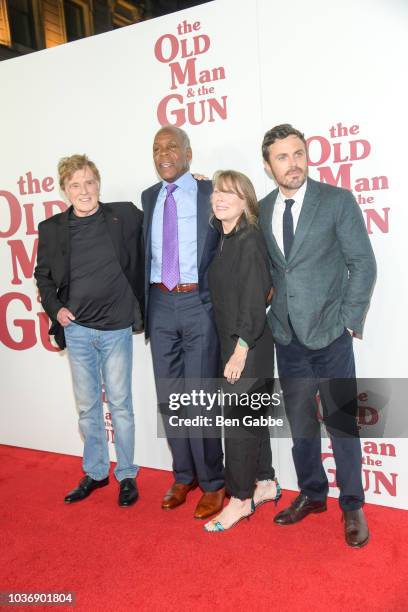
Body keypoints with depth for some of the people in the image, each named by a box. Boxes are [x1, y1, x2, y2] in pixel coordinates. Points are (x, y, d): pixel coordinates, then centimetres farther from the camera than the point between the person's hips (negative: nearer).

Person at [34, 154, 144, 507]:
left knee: (120, 404, 7)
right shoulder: (52, 229, 3)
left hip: (117, 328, -2)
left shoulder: (125, 216, -3)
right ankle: (95, 472, 31)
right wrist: (54, 308, 0)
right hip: (77, 329, 2)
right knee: (87, 406, 13)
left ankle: (127, 475, 24)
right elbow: (43, 275, 11)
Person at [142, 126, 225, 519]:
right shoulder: (148, 198, 13)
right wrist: (146, 302, 9)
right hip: (160, 303, 5)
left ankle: (211, 483, 18)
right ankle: (183, 476, 29)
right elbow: (147, 251, 15)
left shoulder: (210, 193, -1)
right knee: (169, 396, 11)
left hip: (199, 302, -5)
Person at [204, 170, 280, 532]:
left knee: (239, 419, 0)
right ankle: (265, 484, 32)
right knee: (250, 416, 16)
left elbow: (254, 301, -17)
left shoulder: (250, 241, -14)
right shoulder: (224, 240, 10)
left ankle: (241, 499, 16)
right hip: (232, 342, 8)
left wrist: (241, 349, -17)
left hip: (250, 345, -8)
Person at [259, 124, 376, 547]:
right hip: (287, 337, 4)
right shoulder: (261, 210, 6)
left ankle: (352, 507, 25)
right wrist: (269, 314, 2)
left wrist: (349, 319, -8)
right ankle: (312, 494, 34)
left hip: (330, 336, -3)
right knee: (300, 422, 15)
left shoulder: (337, 201, -5)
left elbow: (363, 263, -5)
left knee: (341, 422, 6)